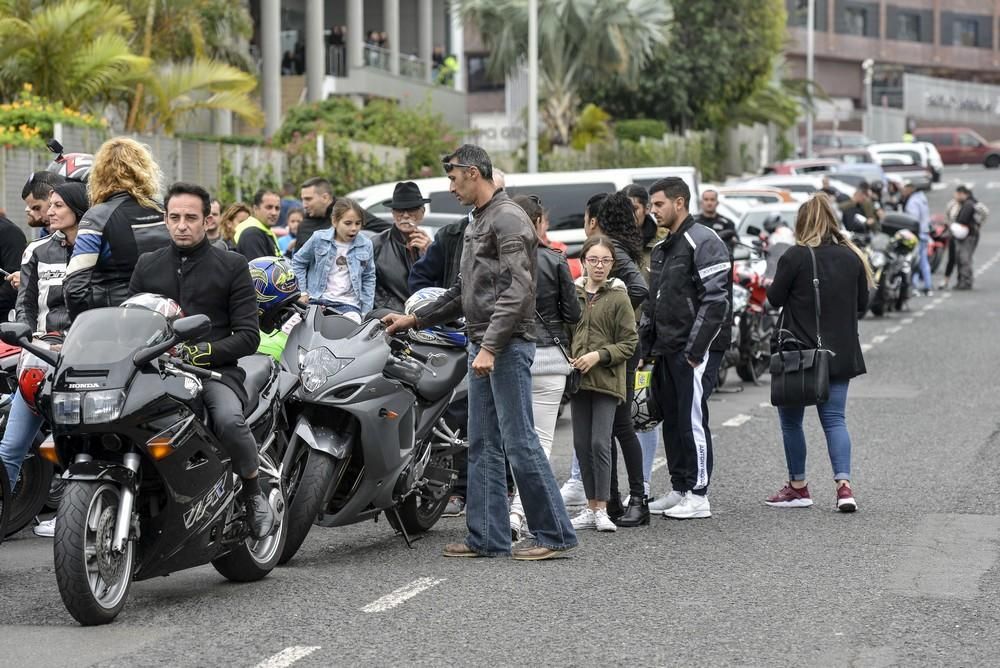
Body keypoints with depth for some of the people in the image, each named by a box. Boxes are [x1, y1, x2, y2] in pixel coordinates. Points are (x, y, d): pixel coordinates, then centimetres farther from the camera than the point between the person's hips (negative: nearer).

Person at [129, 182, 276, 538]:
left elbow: (248, 335, 2)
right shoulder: (147, 266, 20)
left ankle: (253, 493, -7)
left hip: (216, 369, -2)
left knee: (229, 420, -34)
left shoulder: (232, 266, 10)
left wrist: (200, 352, -14)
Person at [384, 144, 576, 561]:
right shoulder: (478, 222, 20)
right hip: (483, 346, 10)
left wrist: (490, 346, -24)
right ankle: (487, 537, 12)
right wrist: (415, 319, 22)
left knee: (519, 442, -9)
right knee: (482, 445, 9)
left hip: (508, 346, -10)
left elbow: (516, 291, -20)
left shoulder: (509, 219, -11)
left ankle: (556, 534, -4)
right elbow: (464, 291, 26)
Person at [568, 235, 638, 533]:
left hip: (607, 380, -4)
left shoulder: (618, 298, -3)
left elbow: (629, 343, -3)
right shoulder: (573, 294, 8)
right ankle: (591, 507, 15)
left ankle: (602, 508, -4)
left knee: (600, 443, -11)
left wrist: (599, 355, -15)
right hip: (578, 379, 4)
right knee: (582, 445, 6)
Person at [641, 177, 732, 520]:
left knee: (692, 420, -8)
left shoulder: (704, 243, -10)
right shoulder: (662, 249, 19)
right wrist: (647, 347, 14)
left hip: (694, 350, -9)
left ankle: (698, 495, -4)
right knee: (672, 421, 10)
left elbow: (716, 301, -17)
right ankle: (679, 490, 17)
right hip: (666, 351, 9)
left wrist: (694, 350, -19)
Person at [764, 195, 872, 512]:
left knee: (791, 419, 10)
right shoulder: (852, 257, 2)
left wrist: (770, 286, 14)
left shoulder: (796, 256, -13)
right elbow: (862, 303, 9)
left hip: (798, 353, -4)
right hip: (839, 352, 4)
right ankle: (844, 484, -9)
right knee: (834, 418, 7)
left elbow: (776, 297, -6)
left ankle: (798, 488, 15)